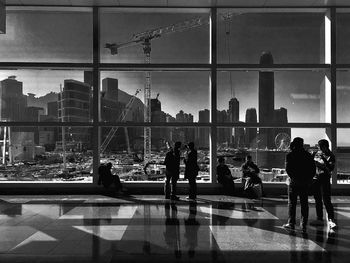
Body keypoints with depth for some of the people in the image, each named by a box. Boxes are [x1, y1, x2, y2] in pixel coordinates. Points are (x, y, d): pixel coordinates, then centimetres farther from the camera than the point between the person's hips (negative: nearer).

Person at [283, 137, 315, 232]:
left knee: (292, 203, 4)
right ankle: (304, 225, 10)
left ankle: (291, 224, 7)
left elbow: (287, 169, -13)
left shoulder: (290, 155, -6)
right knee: (304, 204, 8)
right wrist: (308, 179, 9)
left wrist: (293, 178, -3)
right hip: (305, 183, 3)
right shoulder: (308, 155, 5)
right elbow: (313, 169, 4)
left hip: (294, 182, -3)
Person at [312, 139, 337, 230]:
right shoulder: (317, 153, 8)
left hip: (325, 179, -6)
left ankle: (331, 220, -8)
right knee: (317, 200, 12)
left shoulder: (330, 156, -8)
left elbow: (331, 168, -21)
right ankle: (319, 219, 22)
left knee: (326, 200, -11)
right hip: (315, 178, 6)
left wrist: (324, 159, -28)